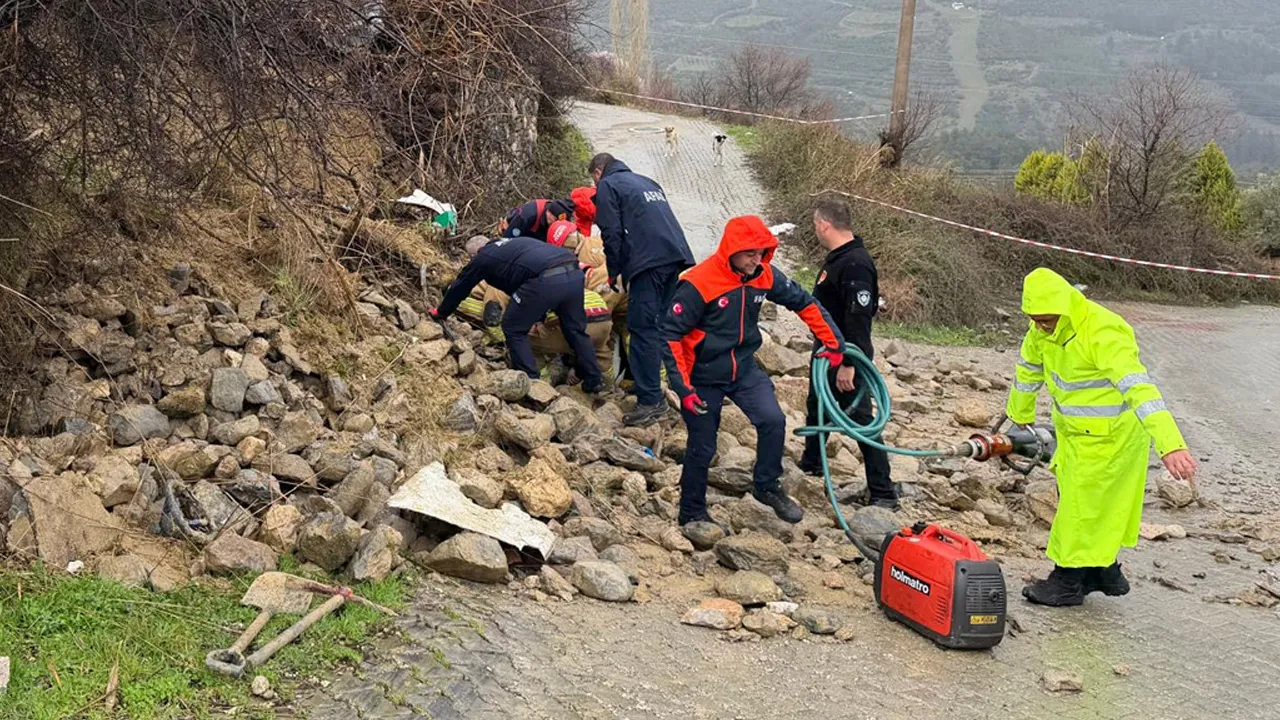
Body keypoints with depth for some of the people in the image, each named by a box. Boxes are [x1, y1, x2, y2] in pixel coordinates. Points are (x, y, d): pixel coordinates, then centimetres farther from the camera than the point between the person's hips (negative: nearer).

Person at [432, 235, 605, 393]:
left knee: (514, 328, 11)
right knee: (575, 328, 23)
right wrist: (539, 316, 54)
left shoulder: (483, 258, 18)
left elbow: (459, 288, 30)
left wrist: (441, 313, 46)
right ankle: (594, 381, 26)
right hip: (574, 274, 7)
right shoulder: (511, 244, 38)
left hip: (545, 281, -7)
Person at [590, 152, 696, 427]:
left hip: (648, 262, -8)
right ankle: (653, 388, 19)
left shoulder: (608, 186, 7)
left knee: (643, 329, -7)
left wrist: (614, 273, 8)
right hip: (678, 258, 8)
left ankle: (649, 401, -11)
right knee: (660, 326, 14)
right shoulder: (649, 183, 31)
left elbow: (612, 234, -2)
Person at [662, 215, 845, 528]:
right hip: (704, 377, -4)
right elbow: (670, 334, -20)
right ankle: (692, 514, 26)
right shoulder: (698, 284, -24)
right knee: (702, 449, 4)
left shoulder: (764, 276, -8)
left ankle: (767, 487, 8)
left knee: (773, 421, -15)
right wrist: (683, 388, -23)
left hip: (744, 369, 4)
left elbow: (804, 302, 5)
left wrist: (833, 342, 4)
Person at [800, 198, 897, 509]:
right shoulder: (836, 258, 9)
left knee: (860, 419, -8)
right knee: (817, 409, 25)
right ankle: (810, 465, 46)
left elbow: (859, 316, -29)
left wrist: (849, 363, -30)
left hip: (847, 356, -11)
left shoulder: (855, 264, -24)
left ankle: (884, 494, -4)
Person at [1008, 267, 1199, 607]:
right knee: (1084, 502, 19)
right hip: (1072, 432, 8)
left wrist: (1171, 445, -55)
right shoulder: (1043, 328, -7)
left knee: (1082, 505, 2)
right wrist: (1020, 415, 30)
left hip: (1109, 436, -8)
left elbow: (1139, 388, -45)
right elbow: (1028, 369, 14)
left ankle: (1069, 581, 18)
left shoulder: (1102, 334, -34)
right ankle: (1105, 573, 36)